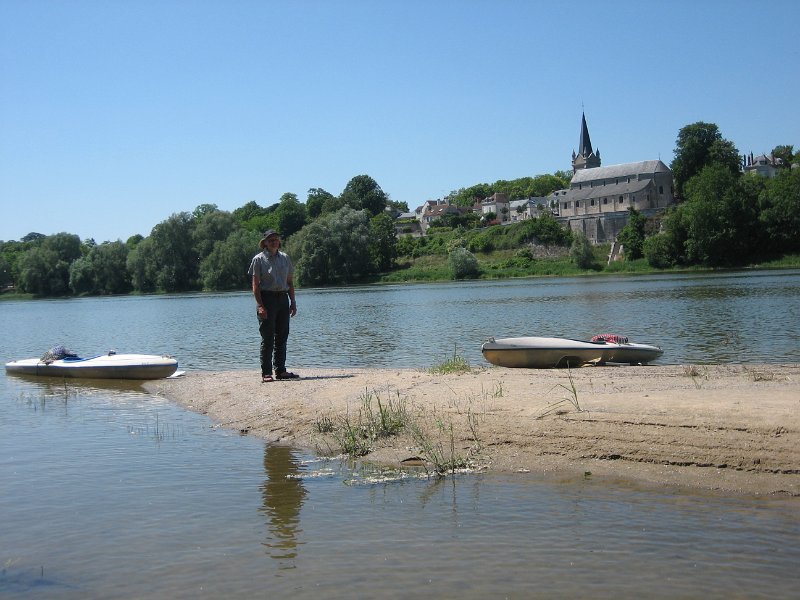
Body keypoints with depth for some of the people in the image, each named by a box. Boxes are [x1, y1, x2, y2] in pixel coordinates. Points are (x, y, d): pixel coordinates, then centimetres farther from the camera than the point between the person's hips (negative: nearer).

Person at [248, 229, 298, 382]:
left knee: (282, 336, 8)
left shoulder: (285, 258, 12)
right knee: (268, 338, -4)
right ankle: (266, 373, 0)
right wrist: (260, 305, -15)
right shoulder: (259, 259, -2)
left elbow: (290, 282, 16)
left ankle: (281, 370, 17)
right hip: (267, 298, -5)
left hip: (283, 298, 5)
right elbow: (255, 285, -6)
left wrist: (293, 302, 9)